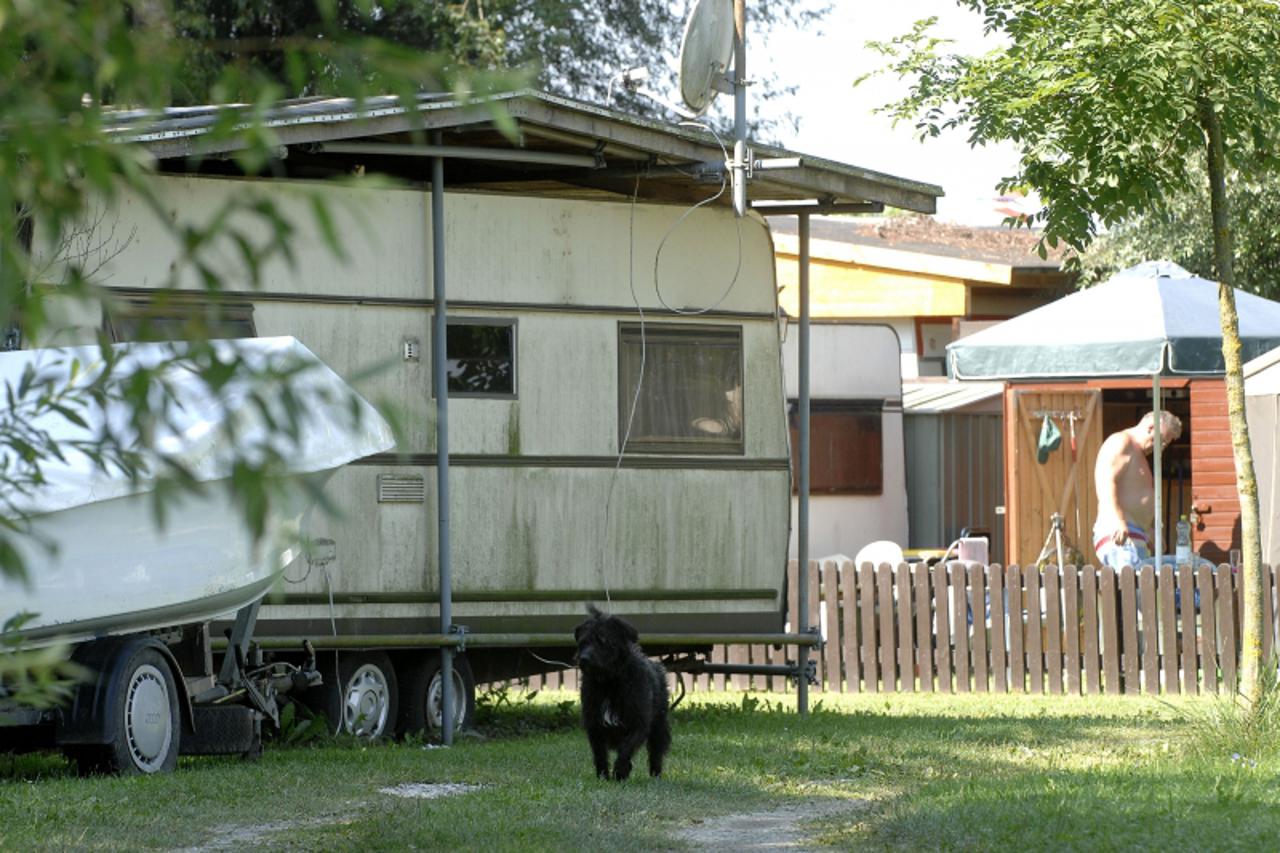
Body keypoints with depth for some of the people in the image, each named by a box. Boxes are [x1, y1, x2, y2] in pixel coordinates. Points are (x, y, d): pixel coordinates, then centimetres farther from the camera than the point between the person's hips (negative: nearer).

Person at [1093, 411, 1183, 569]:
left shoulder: (1139, 454, 29)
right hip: (1118, 535, -10)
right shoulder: (1120, 442, -3)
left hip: (1138, 538, 10)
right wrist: (1118, 522, -28)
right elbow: (1105, 482, -18)